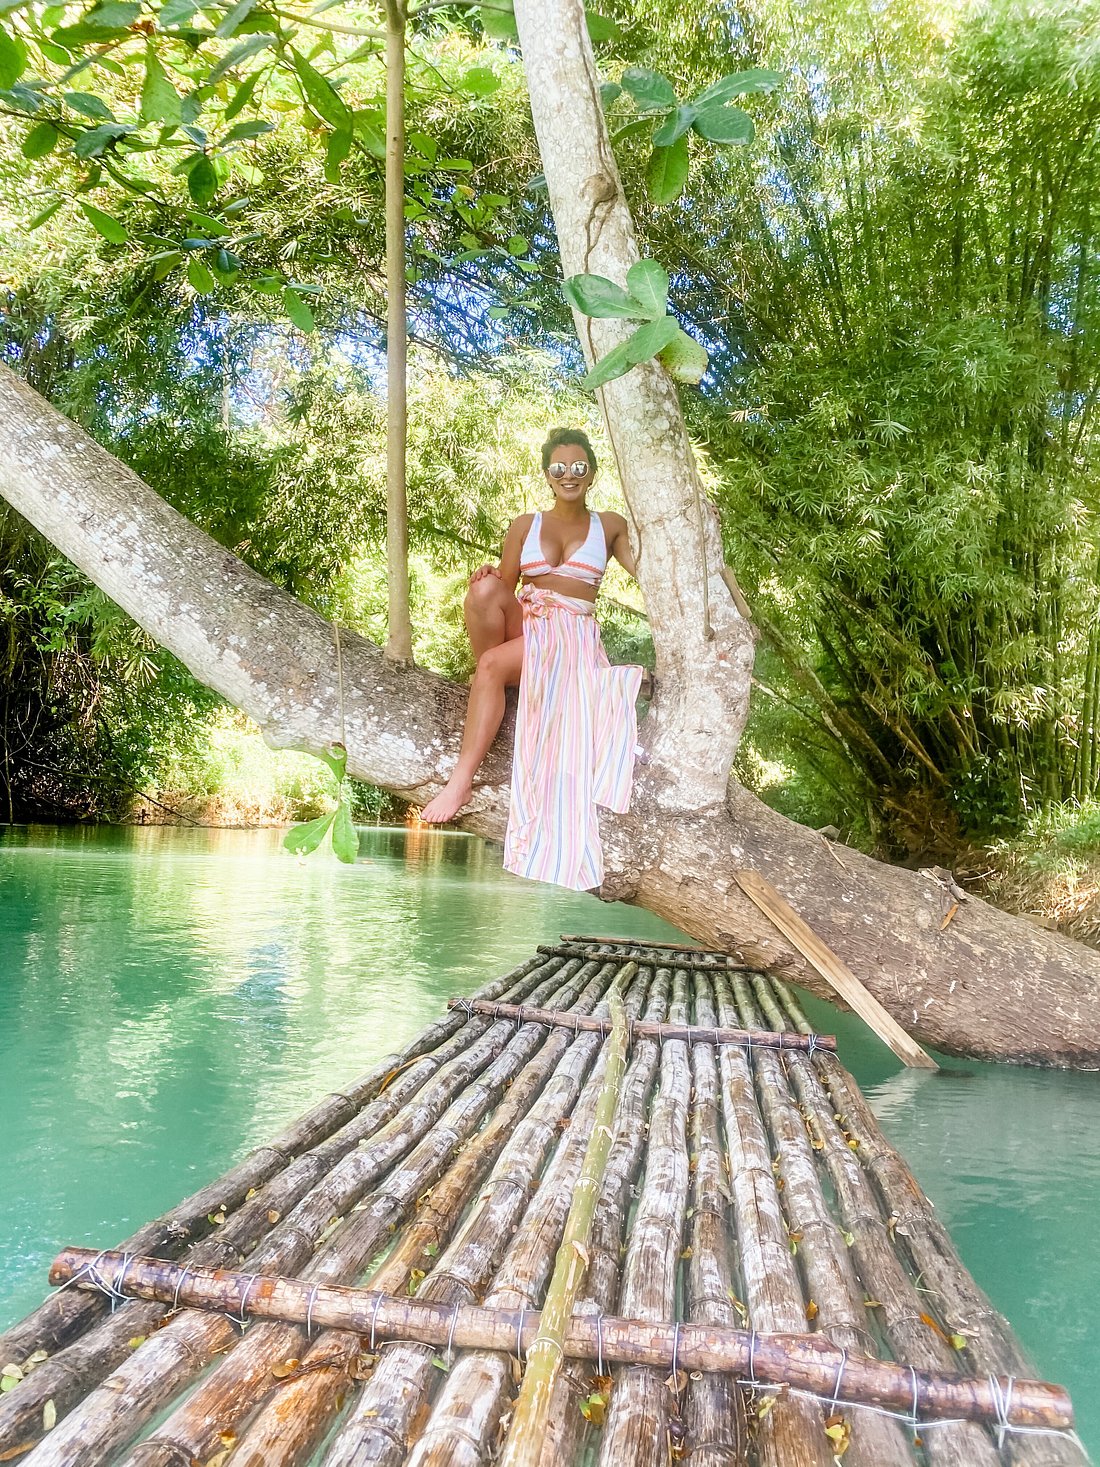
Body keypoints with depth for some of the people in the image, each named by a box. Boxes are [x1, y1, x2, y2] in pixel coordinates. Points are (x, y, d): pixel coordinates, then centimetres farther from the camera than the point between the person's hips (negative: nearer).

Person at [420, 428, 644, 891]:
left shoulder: (609, 525, 14)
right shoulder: (524, 525, 16)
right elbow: (505, 590, 12)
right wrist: (488, 580, -12)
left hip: (572, 633, -3)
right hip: (524, 624, 3)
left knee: (492, 665, -35)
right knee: (485, 589, -33)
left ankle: (462, 780, -38)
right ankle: (492, 678, -19)